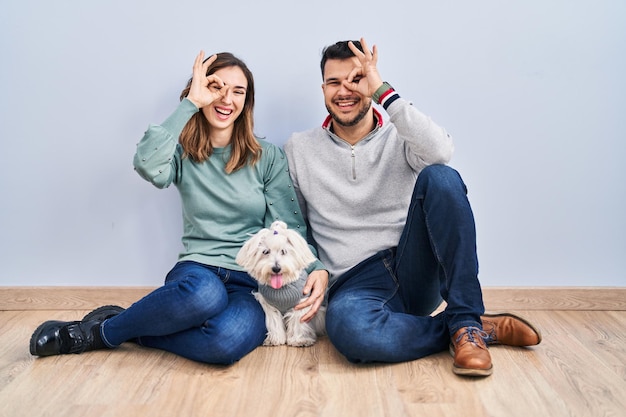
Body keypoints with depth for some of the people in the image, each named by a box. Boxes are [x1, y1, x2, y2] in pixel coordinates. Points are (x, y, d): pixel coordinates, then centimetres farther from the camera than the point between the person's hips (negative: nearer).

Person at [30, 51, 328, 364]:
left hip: (252, 282, 1)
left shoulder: (268, 157, 9)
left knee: (230, 339, -36)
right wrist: (190, 103, -10)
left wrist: (316, 268, -15)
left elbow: (290, 229, 4)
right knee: (205, 293, -41)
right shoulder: (183, 153, 8)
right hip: (197, 270, -1)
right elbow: (149, 167, -17)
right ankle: (101, 328, -12)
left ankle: (104, 334, -11)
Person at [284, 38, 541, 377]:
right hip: (356, 281, 0)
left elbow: (441, 151, -18)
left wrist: (383, 90, -15)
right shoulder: (298, 149, 10)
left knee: (439, 177, -25)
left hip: (416, 272, 1)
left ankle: (466, 324, -21)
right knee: (346, 326, -38)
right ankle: (485, 328, -15)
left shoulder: (399, 139, 7)